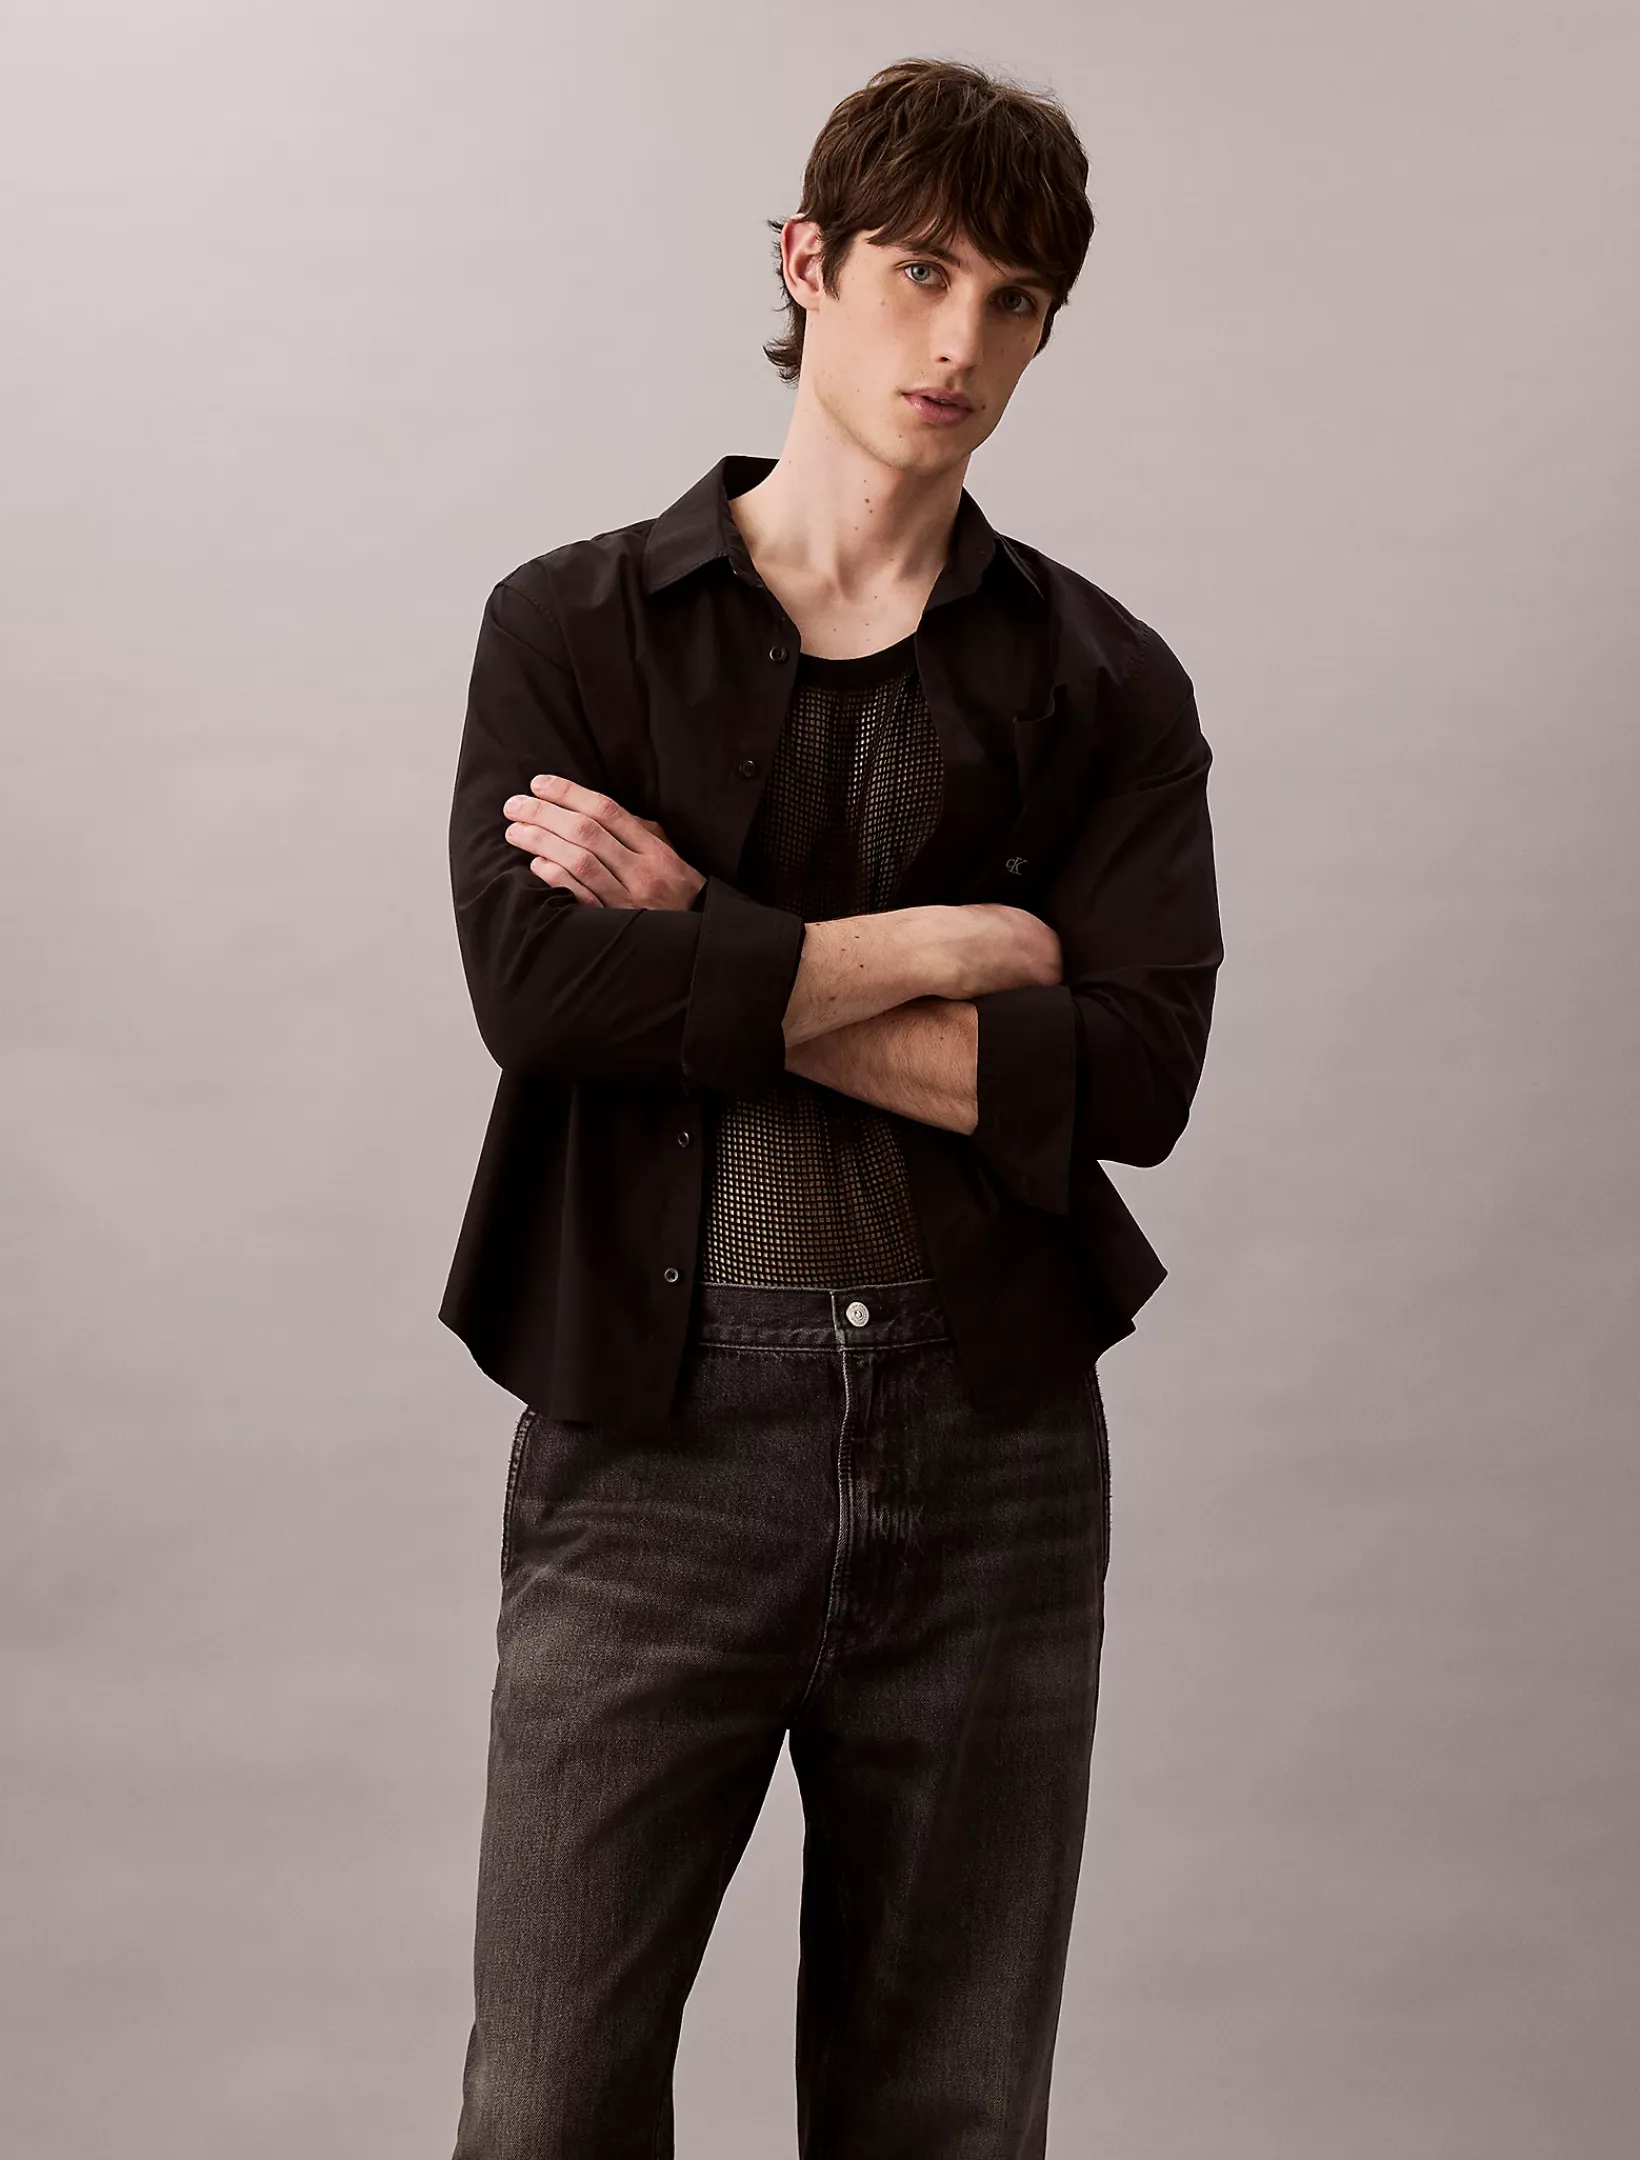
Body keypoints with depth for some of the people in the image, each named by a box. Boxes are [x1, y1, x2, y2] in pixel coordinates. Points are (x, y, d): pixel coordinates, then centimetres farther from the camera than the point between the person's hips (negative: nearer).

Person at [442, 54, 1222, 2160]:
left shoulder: (1104, 685, 7)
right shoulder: (574, 625, 5)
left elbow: (1137, 1070, -8)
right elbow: (533, 980, -12)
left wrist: (708, 959, -10)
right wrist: (924, 947, -9)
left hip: (986, 1448, 2)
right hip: (652, 1426, -1)